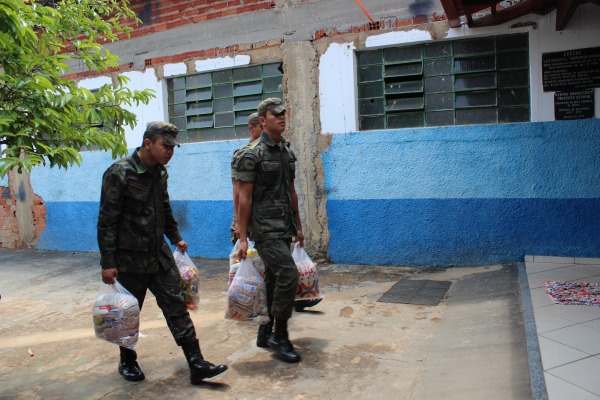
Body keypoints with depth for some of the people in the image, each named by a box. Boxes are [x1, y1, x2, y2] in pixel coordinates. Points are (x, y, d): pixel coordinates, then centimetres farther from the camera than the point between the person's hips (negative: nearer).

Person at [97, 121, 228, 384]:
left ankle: (196, 364, 5)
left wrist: (175, 237, 20)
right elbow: (107, 221, -16)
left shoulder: (160, 172, 5)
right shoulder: (120, 173, -16)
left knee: (176, 306, 2)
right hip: (130, 258, -6)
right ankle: (127, 362, 33)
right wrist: (108, 262, -17)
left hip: (159, 254, 6)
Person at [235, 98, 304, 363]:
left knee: (274, 281, 13)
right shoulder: (252, 155, -10)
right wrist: (242, 238, -14)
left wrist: (298, 226, 20)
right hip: (265, 228, -8)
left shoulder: (287, 152, 13)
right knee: (288, 275, -15)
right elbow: (244, 198, -12)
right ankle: (280, 336, 0)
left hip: (284, 229, 8)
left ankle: (266, 333, 26)